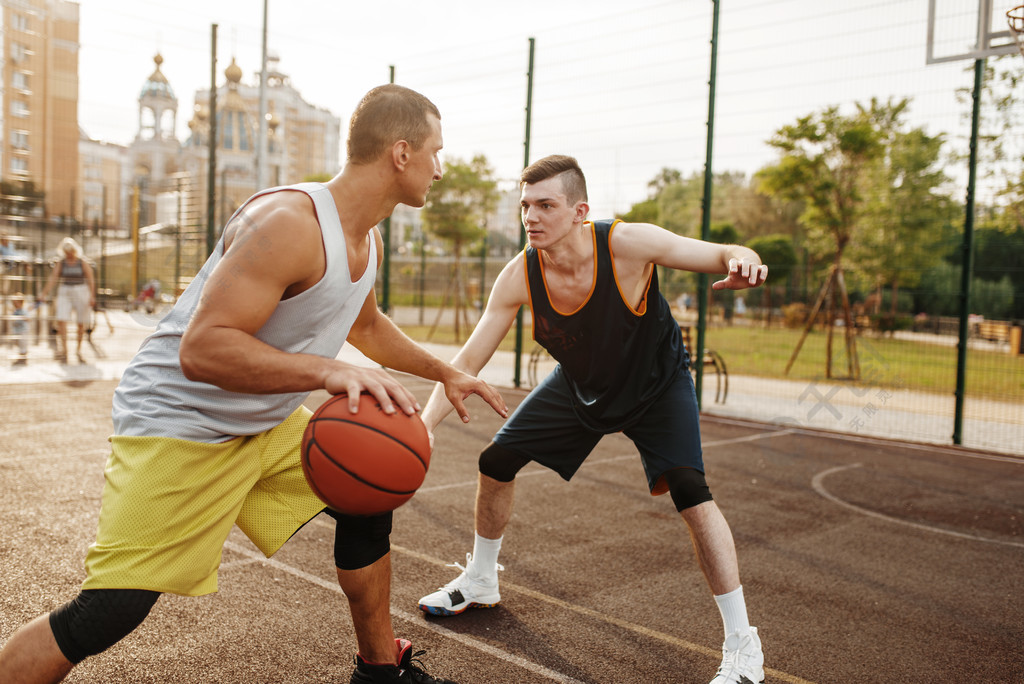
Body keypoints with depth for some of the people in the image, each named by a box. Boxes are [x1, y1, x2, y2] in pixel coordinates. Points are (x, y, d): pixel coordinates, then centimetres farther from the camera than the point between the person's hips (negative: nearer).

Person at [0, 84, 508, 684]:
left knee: (367, 497, 10)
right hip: (179, 426, -9)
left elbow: (366, 324, 22)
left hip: (270, 422, 9)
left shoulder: (368, 239, 3)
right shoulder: (289, 222, -28)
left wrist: (445, 372, 22)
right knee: (108, 614, -13)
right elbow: (201, 349, -34)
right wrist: (328, 371, -42)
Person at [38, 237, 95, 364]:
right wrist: (45, 292, -10)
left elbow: (91, 280, -3)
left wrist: (92, 296, -11)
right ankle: (63, 350, -10)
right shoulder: (61, 263, 5)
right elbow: (53, 278, -1)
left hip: (80, 292, -1)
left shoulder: (83, 263, -1)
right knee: (61, 320, -12)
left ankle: (79, 349, 20)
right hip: (64, 293, 1)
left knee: (81, 323, 3)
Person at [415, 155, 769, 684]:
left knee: (687, 488, -24)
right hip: (580, 384, 4)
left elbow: (723, 255, -27)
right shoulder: (519, 276, -23)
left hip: (656, 382, -4)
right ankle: (480, 583, 29)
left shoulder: (627, 244, -33)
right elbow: (466, 362, -19)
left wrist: (743, 260, -53)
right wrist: (421, 427, -30)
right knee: (496, 460, 1)